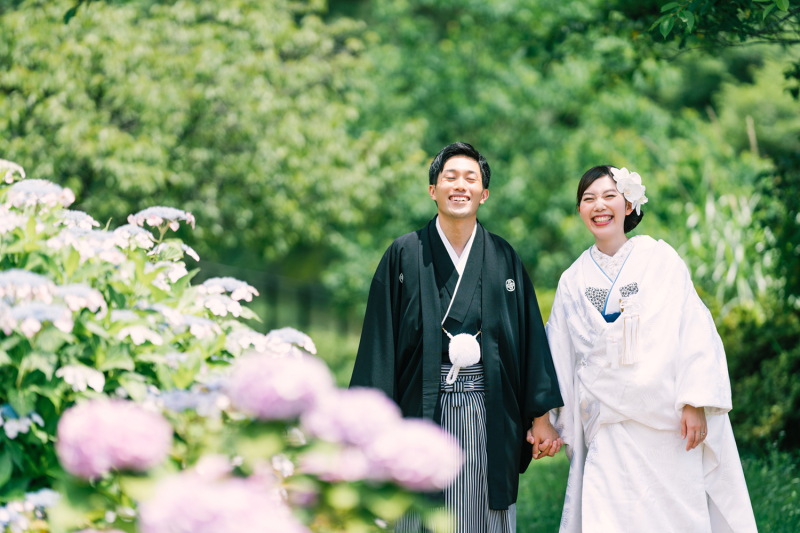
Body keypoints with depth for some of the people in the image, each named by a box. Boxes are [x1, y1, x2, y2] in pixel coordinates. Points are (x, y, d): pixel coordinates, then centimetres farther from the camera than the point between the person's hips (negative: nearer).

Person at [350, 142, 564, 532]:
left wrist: (541, 417, 4)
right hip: (424, 411, -1)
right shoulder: (404, 255, 4)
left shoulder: (504, 259, 9)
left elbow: (529, 338, 9)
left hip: (489, 419, 2)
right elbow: (380, 340, 1)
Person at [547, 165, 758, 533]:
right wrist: (545, 419, 12)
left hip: (668, 420, -2)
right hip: (609, 428, 2)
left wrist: (695, 403, -12)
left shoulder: (660, 259, 2)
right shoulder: (572, 281, 10)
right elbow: (560, 358, 15)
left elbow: (694, 332, -4)